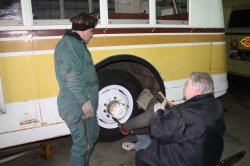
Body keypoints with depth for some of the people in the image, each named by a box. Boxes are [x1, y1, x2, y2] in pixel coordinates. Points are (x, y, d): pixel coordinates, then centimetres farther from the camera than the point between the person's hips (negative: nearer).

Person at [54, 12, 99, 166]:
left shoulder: (77, 44, 16)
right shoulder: (68, 45, -17)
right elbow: (72, 77, -27)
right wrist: (85, 101, -24)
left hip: (86, 104, 11)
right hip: (77, 107, -11)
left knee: (93, 135, 24)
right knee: (82, 144, 2)